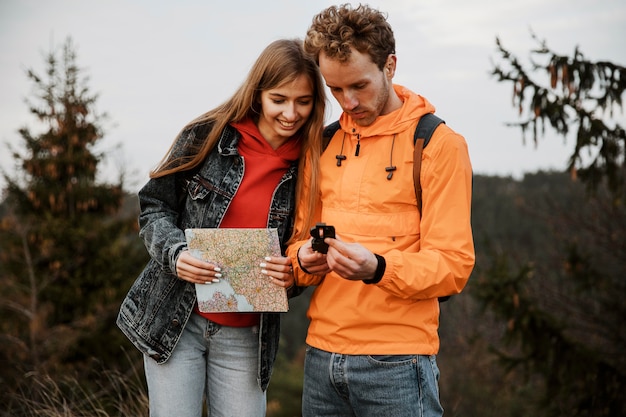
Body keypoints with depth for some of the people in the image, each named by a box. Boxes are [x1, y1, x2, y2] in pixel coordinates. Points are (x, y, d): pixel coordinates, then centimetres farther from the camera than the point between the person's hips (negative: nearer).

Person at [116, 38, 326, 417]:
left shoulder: (312, 166, -2)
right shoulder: (208, 136, -5)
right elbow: (155, 207, 2)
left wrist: (292, 275, -14)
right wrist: (175, 253, -16)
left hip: (246, 336, 1)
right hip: (173, 320, -1)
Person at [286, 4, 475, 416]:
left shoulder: (439, 144, -5)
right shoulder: (324, 145, 10)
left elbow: (453, 265, -10)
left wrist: (378, 269, -26)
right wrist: (305, 259, -7)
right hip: (321, 353, 5)